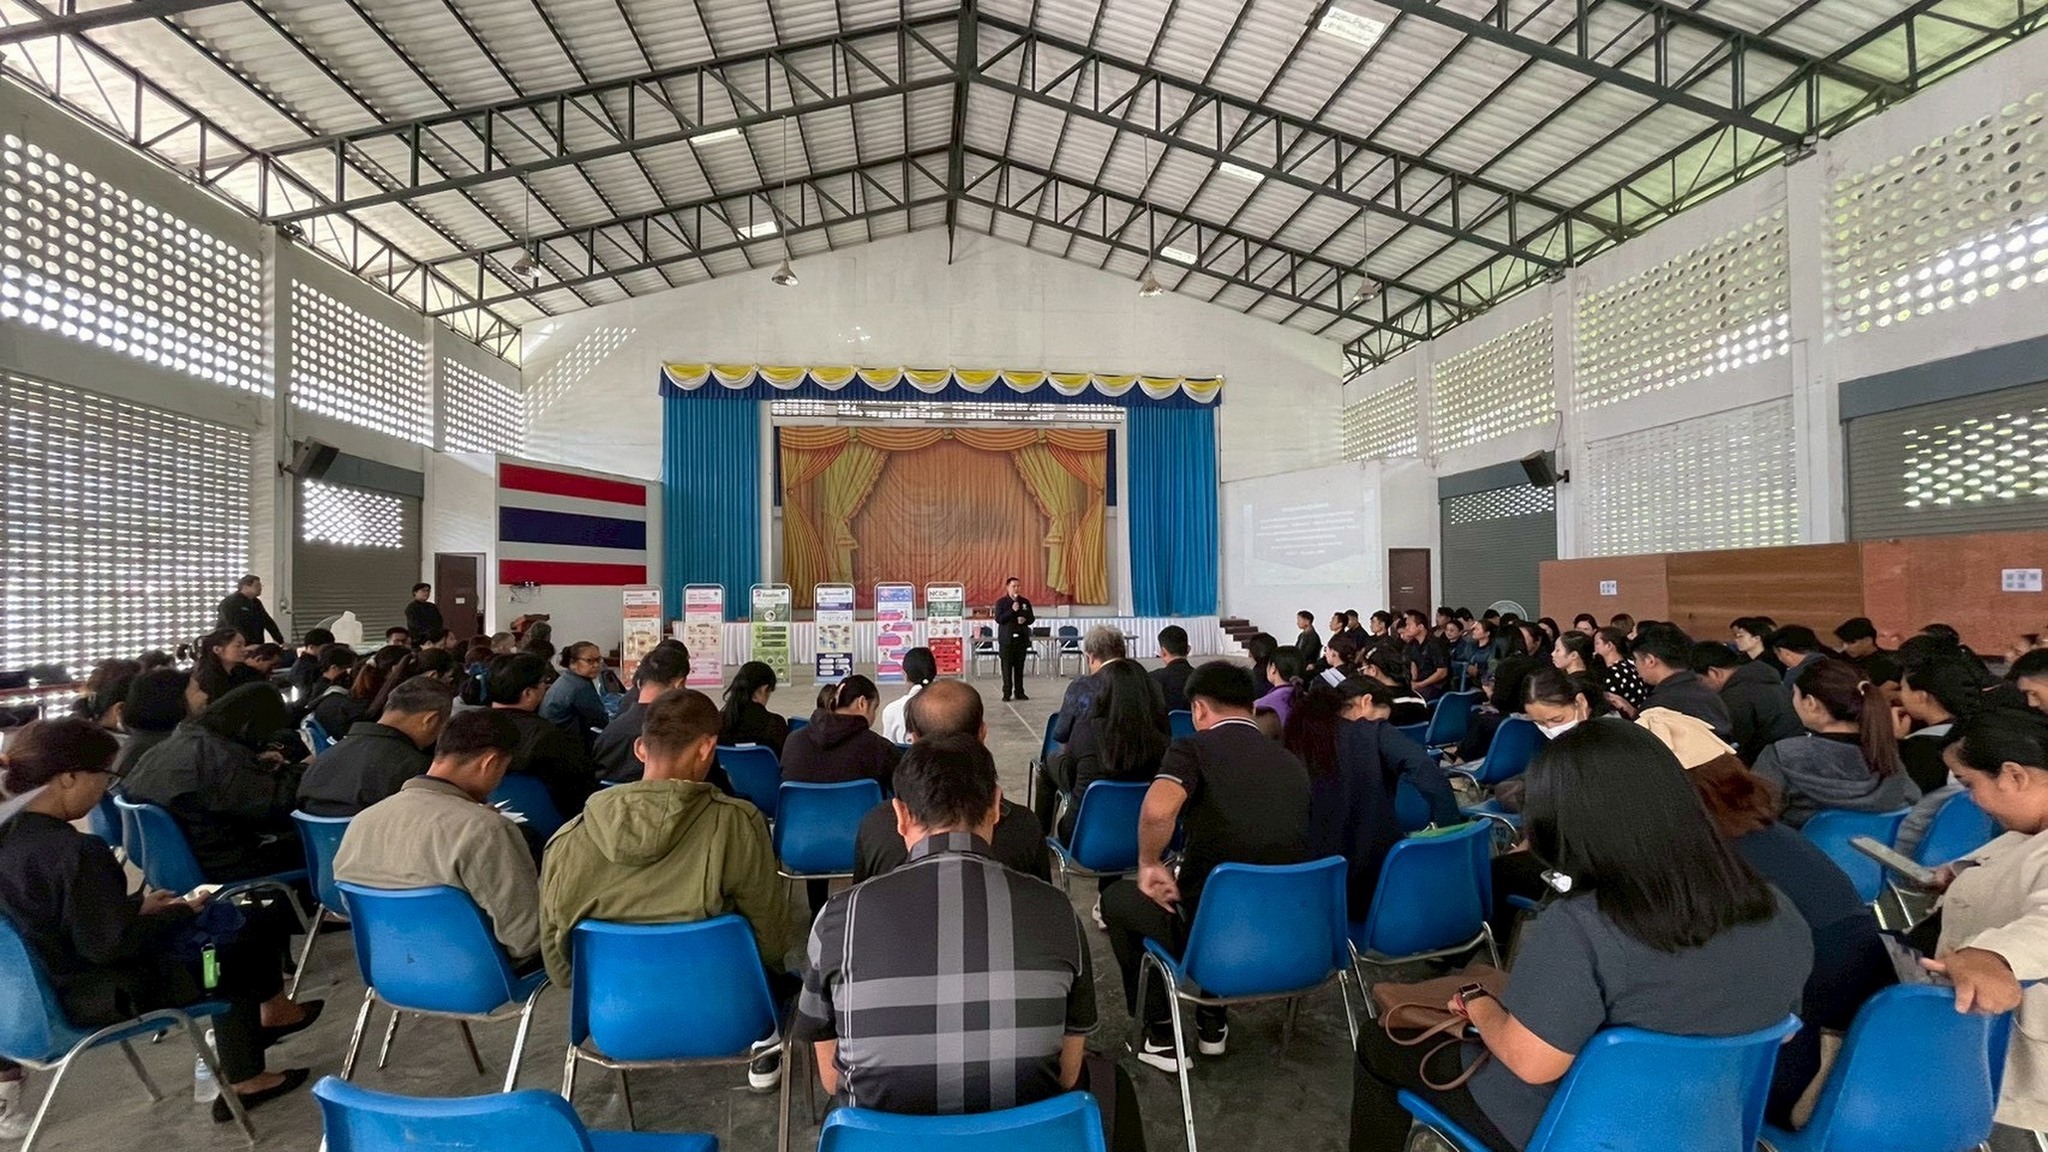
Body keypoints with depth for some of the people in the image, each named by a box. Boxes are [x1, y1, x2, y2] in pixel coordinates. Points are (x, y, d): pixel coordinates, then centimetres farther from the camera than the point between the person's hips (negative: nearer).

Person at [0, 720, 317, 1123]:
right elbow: (111, 944, -28)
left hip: (46, 984, 9)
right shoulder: (73, 851, -32)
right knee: (256, 938, 6)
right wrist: (180, 913, -13)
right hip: (101, 995, -9)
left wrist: (138, 904, 7)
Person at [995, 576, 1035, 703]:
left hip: (1021, 638, 3)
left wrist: (1025, 619, -9)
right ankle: (1007, 693, 2)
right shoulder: (1001, 602, 1)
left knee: (1019, 667, 5)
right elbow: (999, 619, -10)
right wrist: (1012, 610, -18)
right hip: (1007, 639, -3)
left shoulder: (1025, 602, 11)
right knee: (1007, 667, -3)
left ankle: (1019, 692, 12)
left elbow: (1032, 618, 13)